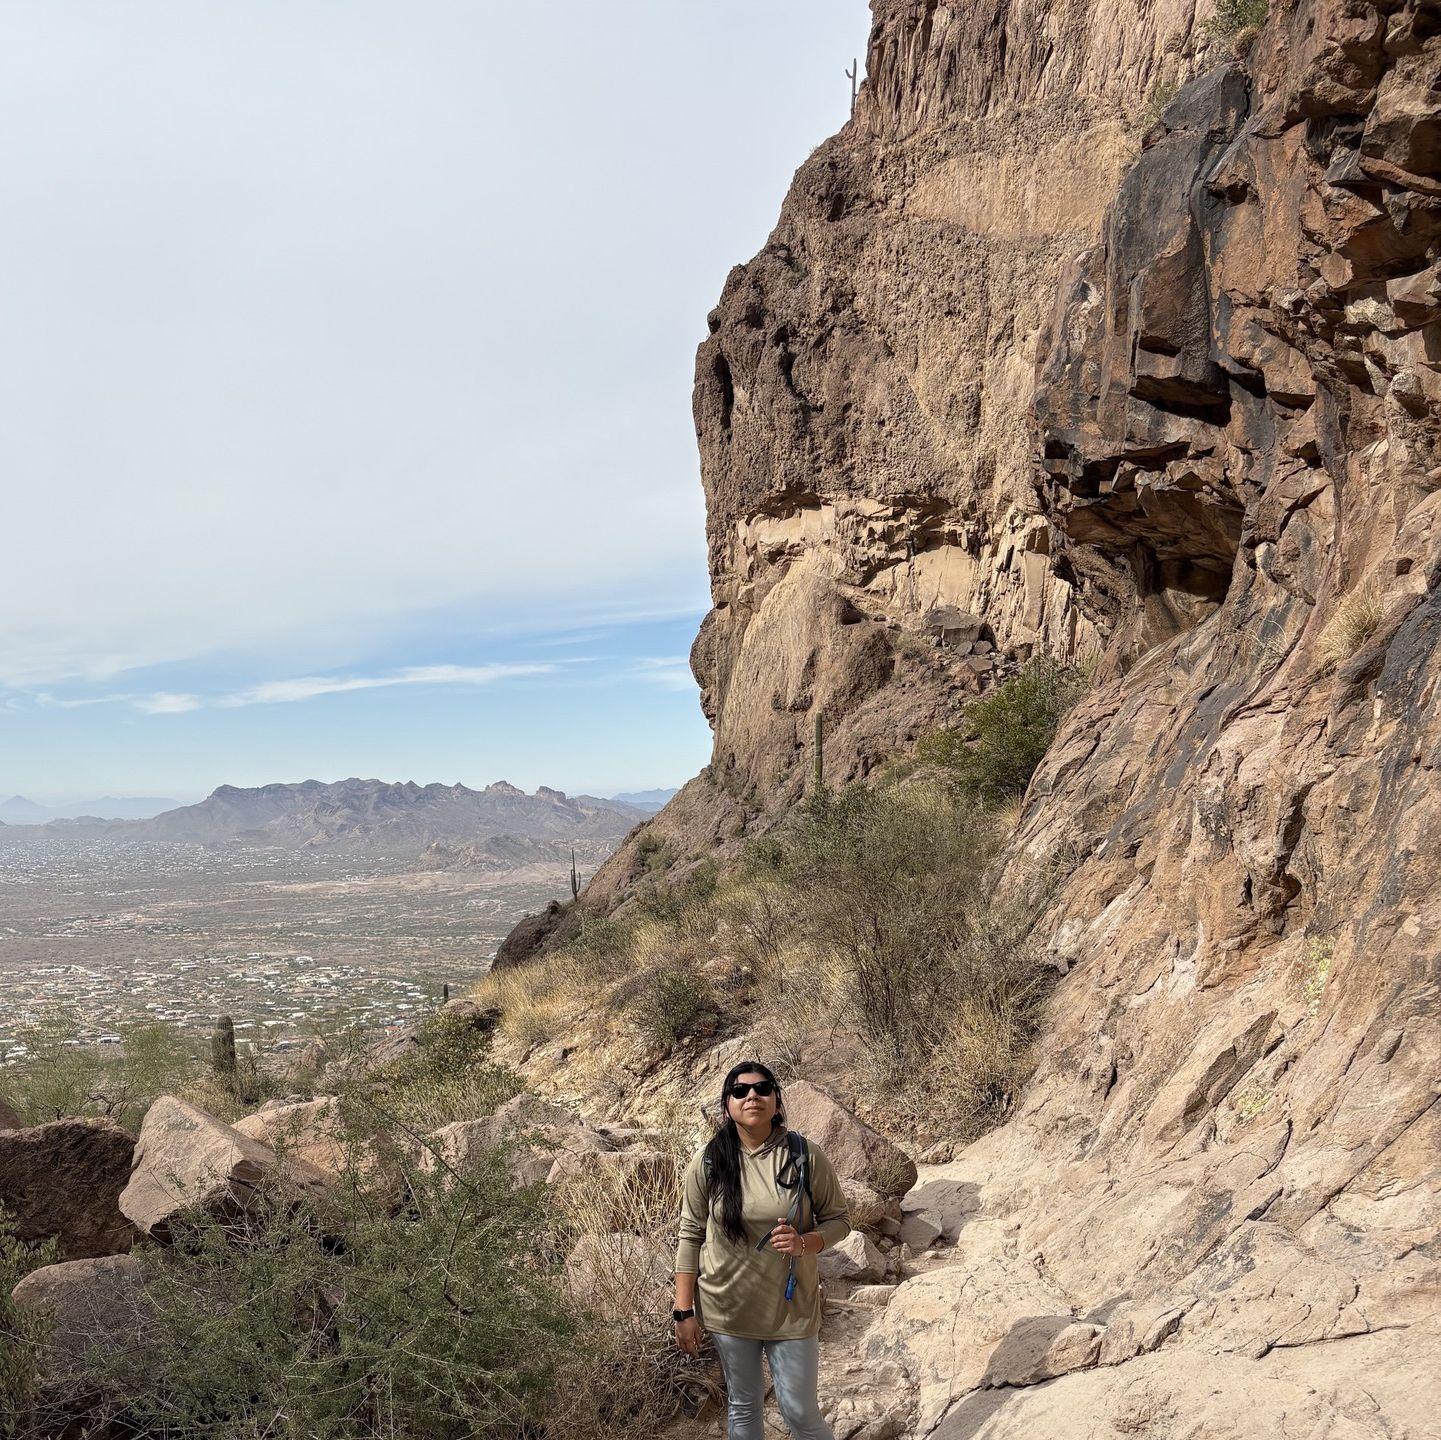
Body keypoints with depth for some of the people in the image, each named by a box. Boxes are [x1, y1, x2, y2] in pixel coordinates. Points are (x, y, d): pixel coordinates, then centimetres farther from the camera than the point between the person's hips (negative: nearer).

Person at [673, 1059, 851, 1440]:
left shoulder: (806, 1156, -11)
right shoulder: (706, 1163, -8)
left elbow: (838, 1221, -1)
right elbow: (691, 1236, -1)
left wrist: (805, 1243, -22)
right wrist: (684, 1311, -2)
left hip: (791, 1308, -1)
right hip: (726, 1308, 1)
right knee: (742, 1406, 17)